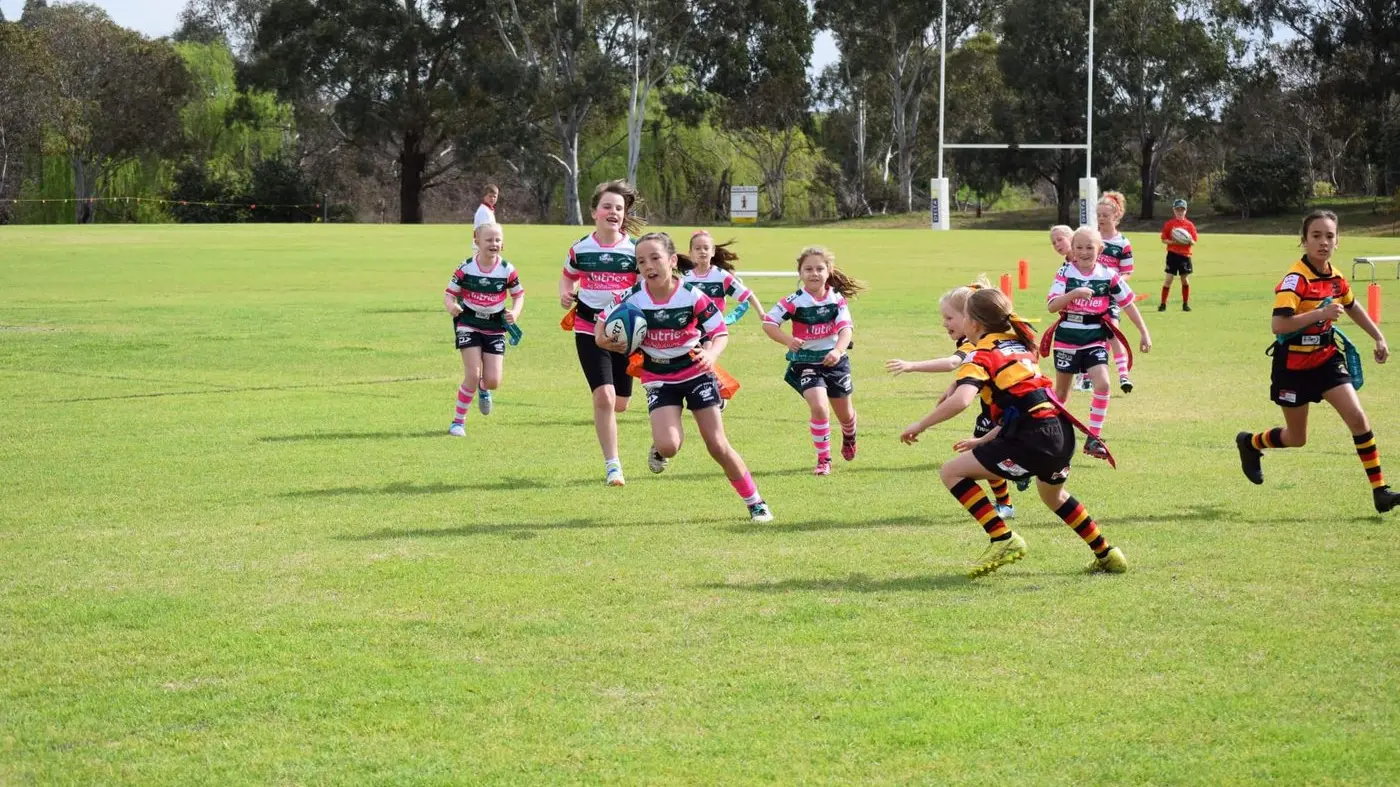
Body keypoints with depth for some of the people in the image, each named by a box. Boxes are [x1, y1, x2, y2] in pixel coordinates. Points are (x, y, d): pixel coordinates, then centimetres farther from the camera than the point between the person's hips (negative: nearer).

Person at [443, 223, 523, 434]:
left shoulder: (507, 270, -8)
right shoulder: (466, 268, -12)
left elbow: (519, 295, 4)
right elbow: (449, 293, -6)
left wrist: (515, 313, -15)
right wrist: (451, 306, -29)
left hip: (495, 327, 2)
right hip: (469, 324, -2)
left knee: (493, 381, -4)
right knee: (472, 375, -14)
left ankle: (483, 389, 36)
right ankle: (458, 421, 2)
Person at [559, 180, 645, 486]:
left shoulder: (636, 250, -4)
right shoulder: (580, 248, -1)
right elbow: (568, 276, 18)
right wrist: (565, 293, -4)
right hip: (589, 331, -1)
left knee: (619, 403, 6)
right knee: (604, 397, -15)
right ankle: (612, 465, -6)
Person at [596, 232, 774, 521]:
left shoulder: (692, 296, -19)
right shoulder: (631, 298, -17)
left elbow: (721, 332, -10)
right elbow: (601, 332, -5)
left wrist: (711, 353, -32)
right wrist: (619, 346, -27)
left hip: (695, 372, -1)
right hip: (659, 378, 1)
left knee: (718, 446, -2)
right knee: (668, 446, -21)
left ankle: (755, 502, 13)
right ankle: (660, 446, 18)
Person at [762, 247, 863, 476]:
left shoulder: (837, 299, -7)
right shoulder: (795, 301, -14)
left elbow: (846, 327, -17)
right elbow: (768, 322, -16)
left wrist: (838, 350, -37)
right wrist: (788, 340, -34)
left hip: (834, 361, 3)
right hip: (805, 363, -3)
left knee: (845, 413, 18)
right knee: (819, 407, -23)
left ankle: (849, 439, 55)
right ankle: (823, 460, -7)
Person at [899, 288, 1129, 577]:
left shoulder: (981, 356, -3)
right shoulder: (1020, 345, 22)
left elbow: (961, 400, -22)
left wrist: (920, 425, -10)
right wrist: (984, 441, 29)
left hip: (1034, 439, -9)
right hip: (1062, 432, 9)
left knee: (951, 472, 0)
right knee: (1052, 494, 39)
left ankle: (1003, 540, -4)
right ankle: (1107, 555, 45)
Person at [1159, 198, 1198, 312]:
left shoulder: (1189, 225, 4)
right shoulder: (1169, 224, 1)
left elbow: (1194, 243, 4)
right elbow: (1163, 239, 1)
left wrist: (1190, 241, -19)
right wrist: (1172, 242, -17)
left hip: (1185, 255, 1)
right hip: (1172, 254, -1)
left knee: (1185, 280, 5)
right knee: (1169, 279, -4)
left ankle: (1186, 304, 16)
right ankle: (1163, 304, 2)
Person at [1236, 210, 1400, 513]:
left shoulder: (1335, 278, -1)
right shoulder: (1296, 279, -23)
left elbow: (1351, 306, 22)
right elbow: (1278, 325, -34)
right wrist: (1321, 313, -38)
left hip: (1327, 357, 5)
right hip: (1294, 364, -5)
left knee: (1357, 417, -11)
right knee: (1297, 438, 9)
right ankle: (1249, 443, 41)